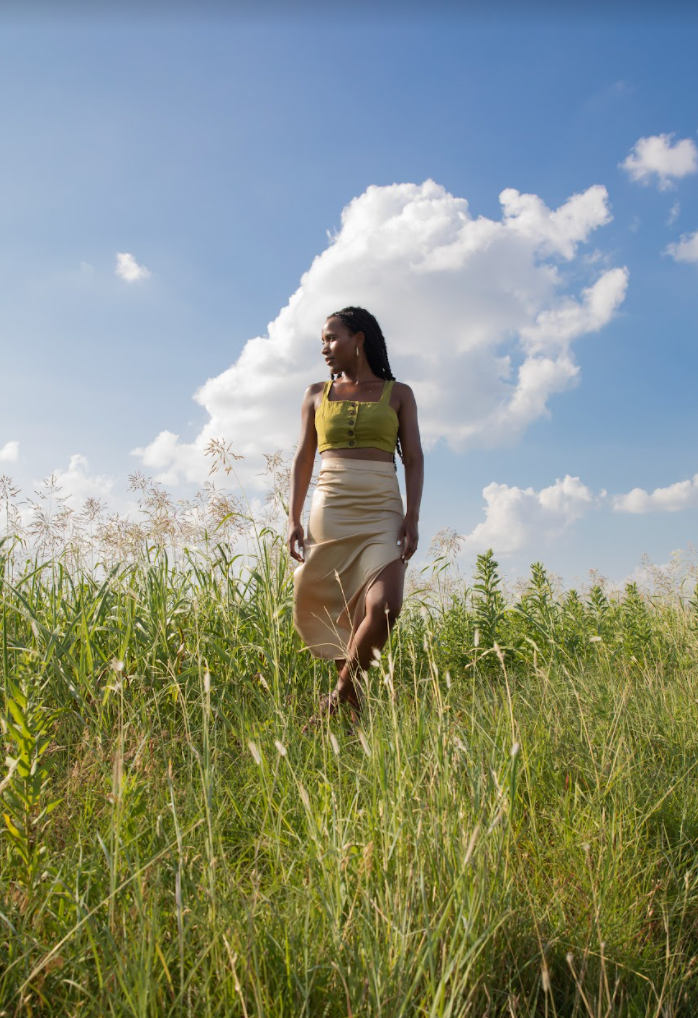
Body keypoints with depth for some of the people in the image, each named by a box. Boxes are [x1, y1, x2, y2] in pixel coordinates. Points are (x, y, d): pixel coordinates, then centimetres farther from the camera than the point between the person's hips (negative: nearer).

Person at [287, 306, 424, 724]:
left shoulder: (398, 394, 10)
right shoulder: (317, 394, 14)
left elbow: (414, 459, 5)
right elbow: (303, 459, 11)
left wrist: (413, 517, -8)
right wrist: (294, 518, 1)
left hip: (382, 515, -1)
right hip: (329, 513, 2)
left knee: (385, 608, -19)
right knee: (335, 614, -1)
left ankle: (340, 695, 1)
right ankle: (354, 703, 17)